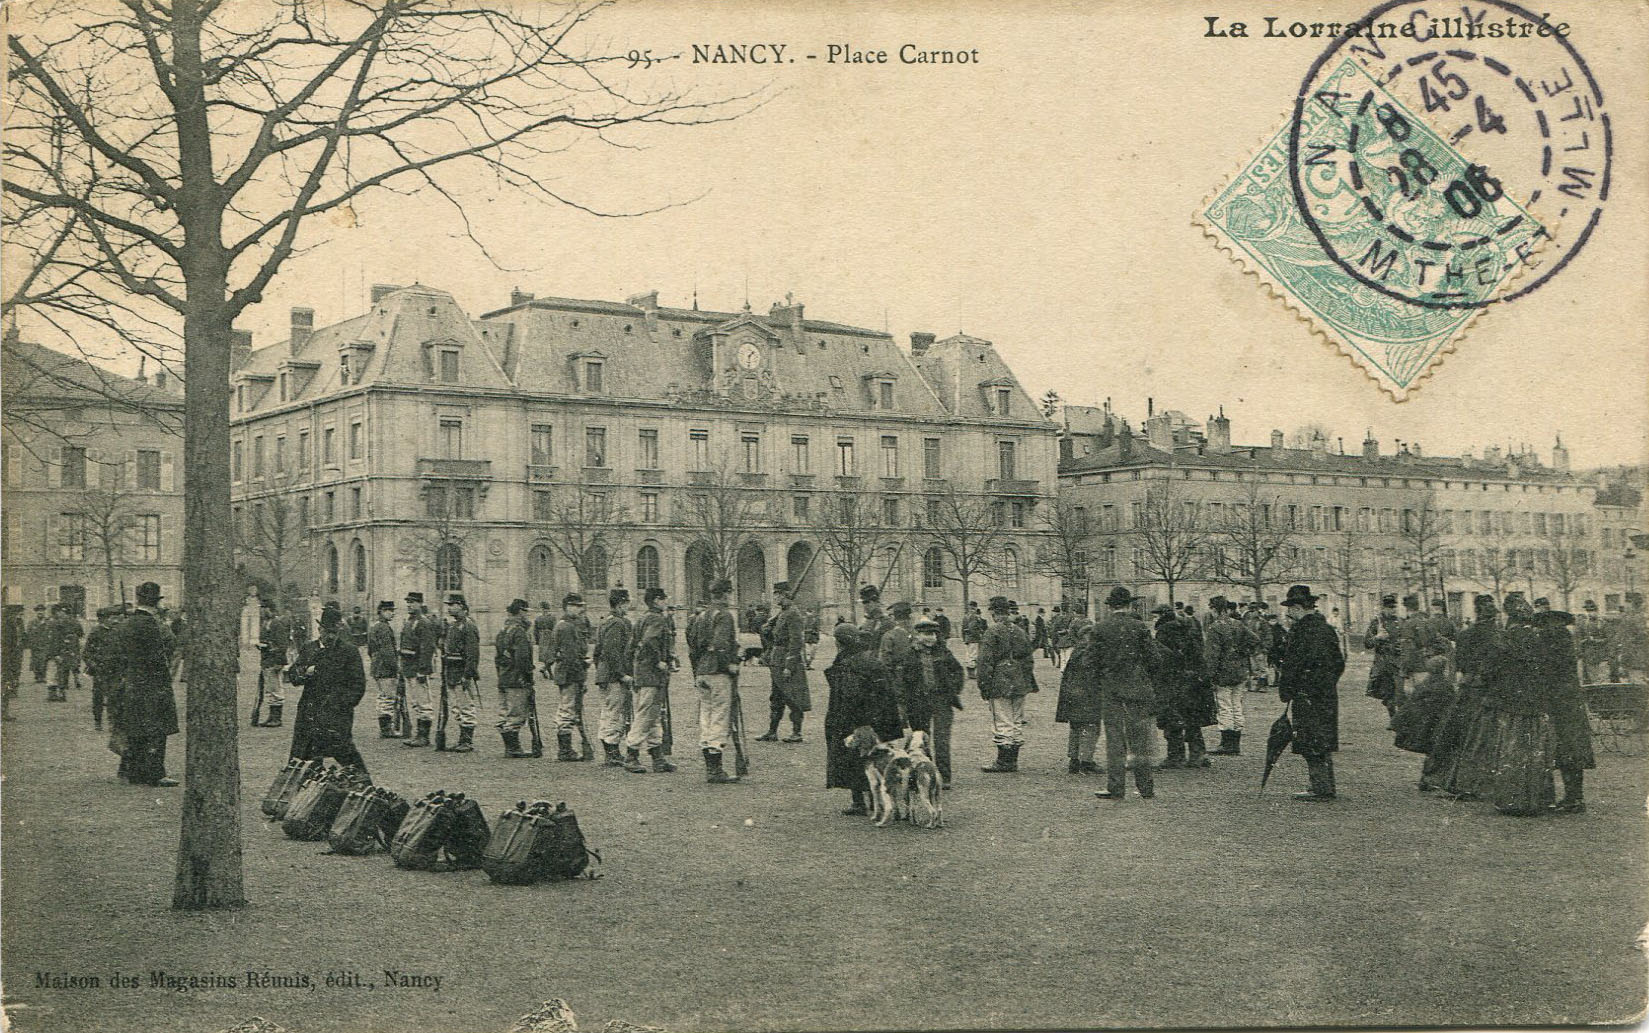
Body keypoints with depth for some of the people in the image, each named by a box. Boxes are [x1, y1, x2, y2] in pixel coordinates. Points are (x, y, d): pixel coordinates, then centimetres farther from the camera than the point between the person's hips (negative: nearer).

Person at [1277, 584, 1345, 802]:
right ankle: (1327, 787, 20)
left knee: (1310, 743, -3)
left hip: (1306, 694, -9)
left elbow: (1292, 663, -16)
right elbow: (1340, 662, 18)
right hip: (1328, 693, 9)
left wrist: (1284, 690, -7)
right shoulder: (1326, 628, 12)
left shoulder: (1300, 630, -14)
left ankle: (1320, 789, -3)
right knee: (1324, 741, 15)